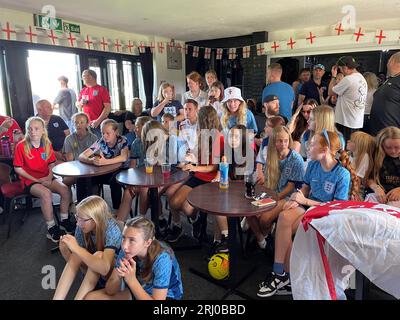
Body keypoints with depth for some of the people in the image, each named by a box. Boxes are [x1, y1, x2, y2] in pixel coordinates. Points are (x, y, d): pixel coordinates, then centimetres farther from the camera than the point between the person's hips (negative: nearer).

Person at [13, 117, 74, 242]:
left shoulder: (47, 144, 3)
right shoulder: (21, 146, -10)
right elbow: (18, 168, -7)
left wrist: (49, 177, -8)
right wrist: (36, 180, -13)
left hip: (46, 178, 4)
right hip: (29, 180, -4)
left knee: (66, 190, -19)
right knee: (46, 193, -32)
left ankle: (64, 221, 0)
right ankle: (51, 229, -17)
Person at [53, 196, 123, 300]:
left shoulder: (111, 229, -29)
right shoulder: (81, 228, -13)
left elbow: (104, 268, -41)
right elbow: (74, 262, -7)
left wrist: (76, 248, -44)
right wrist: (64, 250, -27)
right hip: (93, 271, 5)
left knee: (98, 255, -34)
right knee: (76, 256, -24)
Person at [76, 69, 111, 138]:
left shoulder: (102, 90, -3)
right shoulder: (83, 91, 14)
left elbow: (108, 107, -9)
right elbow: (77, 105, 24)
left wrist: (98, 121, -17)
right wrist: (80, 103, -1)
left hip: (99, 124, -5)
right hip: (86, 124, 5)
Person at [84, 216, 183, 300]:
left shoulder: (161, 259, -32)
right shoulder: (126, 252, -16)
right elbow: (110, 291, -9)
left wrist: (131, 279, -36)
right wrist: (118, 276, -30)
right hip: (136, 291, 5)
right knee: (91, 297, -7)